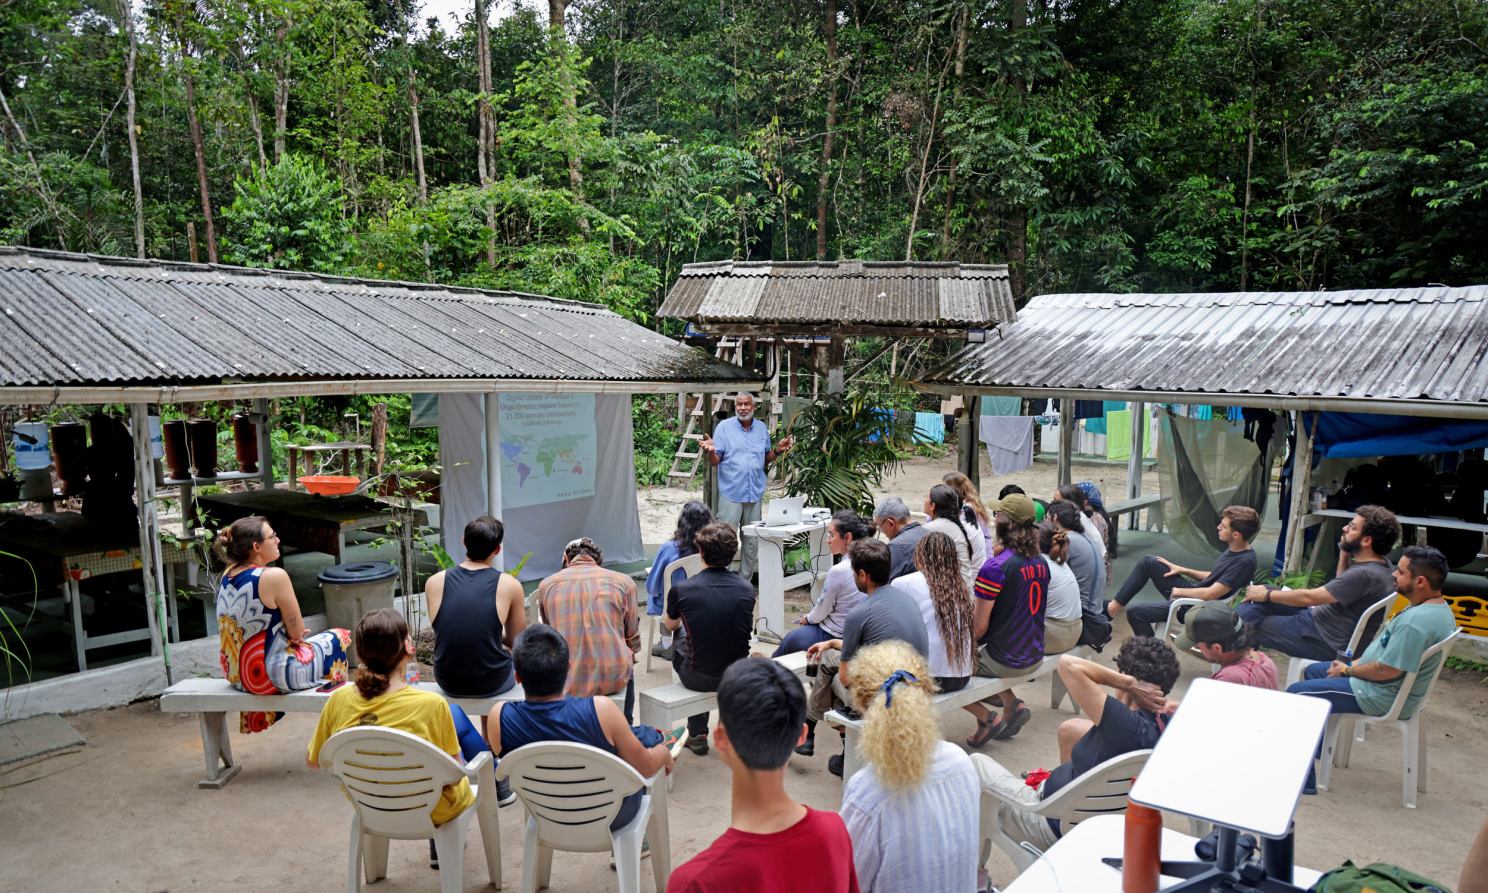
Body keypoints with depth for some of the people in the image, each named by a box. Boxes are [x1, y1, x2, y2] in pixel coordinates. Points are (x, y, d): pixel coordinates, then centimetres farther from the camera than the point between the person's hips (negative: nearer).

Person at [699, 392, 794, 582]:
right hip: (731, 493, -4)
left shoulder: (762, 428, 11)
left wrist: (778, 450, -1)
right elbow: (715, 462, -4)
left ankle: (744, 581, 23)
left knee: (752, 542, 11)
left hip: (755, 494, 4)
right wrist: (710, 451, -25)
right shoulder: (724, 427, -1)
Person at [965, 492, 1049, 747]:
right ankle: (1011, 703, 14)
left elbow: (979, 627, -20)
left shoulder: (996, 567, -23)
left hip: (1006, 662, -7)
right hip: (1034, 657, 7)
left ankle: (985, 718, 7)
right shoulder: (1041, 562, 1)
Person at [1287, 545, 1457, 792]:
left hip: (1382, 697, -11)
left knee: (1296, 694, -10)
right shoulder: (1440, 609, 4)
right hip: (1399, 689, 11)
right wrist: (1355, 664, 6)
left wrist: (1348, 671, -11)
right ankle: (1316, 748, 30)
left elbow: (1388, 670, -29)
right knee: (1313, 671, 23)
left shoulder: (1415, 622, -31)